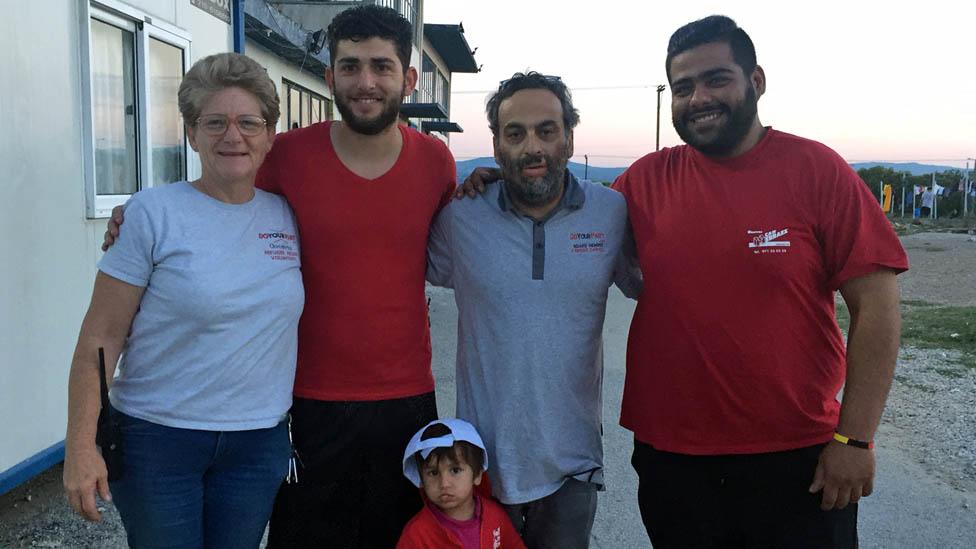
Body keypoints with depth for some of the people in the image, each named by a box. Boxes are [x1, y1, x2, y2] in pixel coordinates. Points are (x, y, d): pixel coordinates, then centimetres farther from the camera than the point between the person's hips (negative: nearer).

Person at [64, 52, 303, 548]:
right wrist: (80, 446, -11)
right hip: (157, 438, -3)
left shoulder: (287, 215, 2)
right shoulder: (154, 213, -11)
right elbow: (99, 339, -9)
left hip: (259, 444, 4)